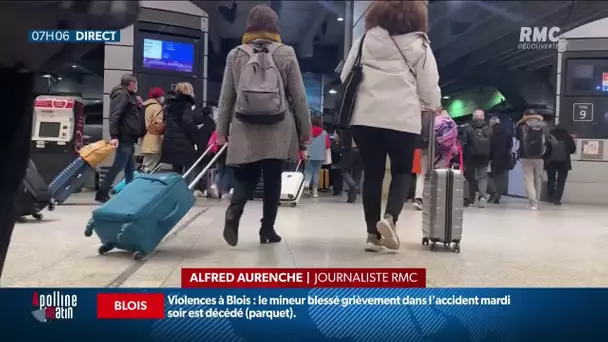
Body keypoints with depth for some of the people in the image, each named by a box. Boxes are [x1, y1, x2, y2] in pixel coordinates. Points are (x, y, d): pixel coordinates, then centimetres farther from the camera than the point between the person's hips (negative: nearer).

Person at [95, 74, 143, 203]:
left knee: (130, 168, 14)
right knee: (118, 166, -11)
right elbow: (115, 115, -21)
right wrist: (114, 136, -30)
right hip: (124, 138, -10)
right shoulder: (121, 94, -9)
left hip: (128, 138, 10)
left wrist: (138, 106, 11)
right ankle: (102, 193, -8)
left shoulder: (128, 96, 21)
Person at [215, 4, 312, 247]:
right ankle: (267, 229, 13)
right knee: (272, 179, 8)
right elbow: (298, 96, 3)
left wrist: (222, 129, 16)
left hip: (245, 129, 1)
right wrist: (305, 129, 11)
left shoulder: (235, 54, 5)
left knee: (246, 177, 9)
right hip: (278, 130, -1)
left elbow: (226, 96, 8)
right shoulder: (286, 53, 2)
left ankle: (234, 212, -17)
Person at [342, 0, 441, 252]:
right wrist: (433, 105, 27)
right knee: (402, 171, 13)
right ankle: (390, 217, -11)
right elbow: (429, 87, 7)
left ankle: (373, 234, 6)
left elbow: (345, 76, 11)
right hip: (402, 118, -2)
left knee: (372, 173, 8)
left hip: (365, 116, 2)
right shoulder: (419, 45, 8)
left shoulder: (364, 40, 12)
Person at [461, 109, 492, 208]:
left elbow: (464, 144, -9)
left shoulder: (468, 129, -7)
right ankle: (482, 196, -16)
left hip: (471, 157, -1)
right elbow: (492, 145, 3)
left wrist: (462, 159, -4)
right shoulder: (489, 129, 1)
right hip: (484, 158, 1)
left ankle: (471, 198, 20)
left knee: (471, 177, 13)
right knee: (483, 177, 6)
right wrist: (491, 157, 11)